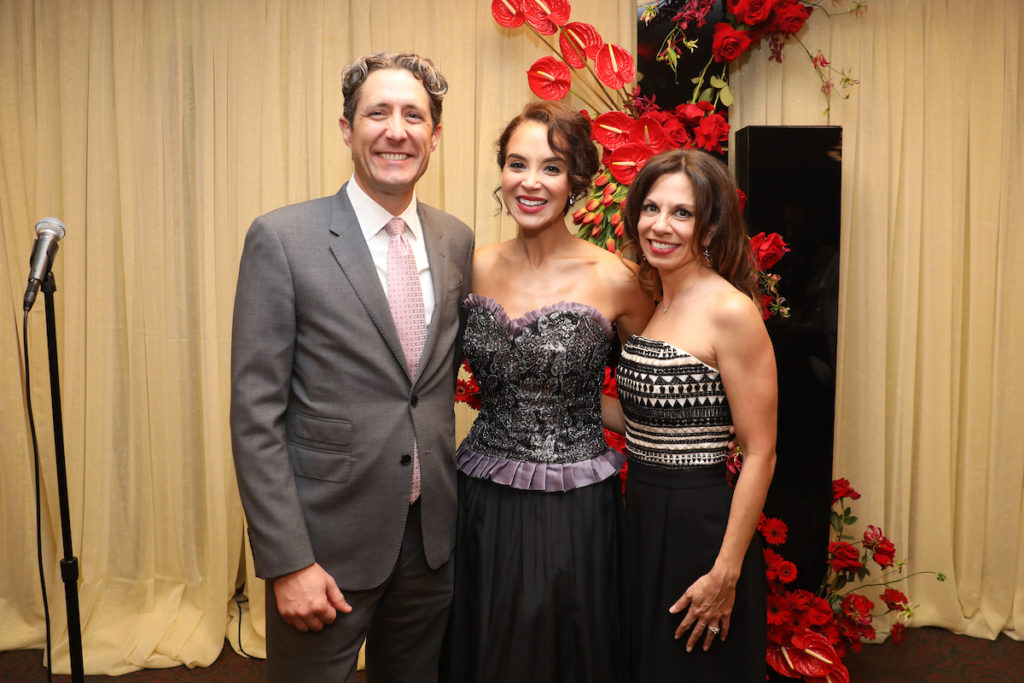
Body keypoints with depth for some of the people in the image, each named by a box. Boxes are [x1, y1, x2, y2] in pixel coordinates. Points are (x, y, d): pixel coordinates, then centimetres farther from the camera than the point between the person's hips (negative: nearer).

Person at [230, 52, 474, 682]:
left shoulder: (457, 241, 3)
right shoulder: (282, 238, -11)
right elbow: (256, 415, -12)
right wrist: (287, 563, -15)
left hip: (432, 536, 5)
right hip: (328, 539, -4)